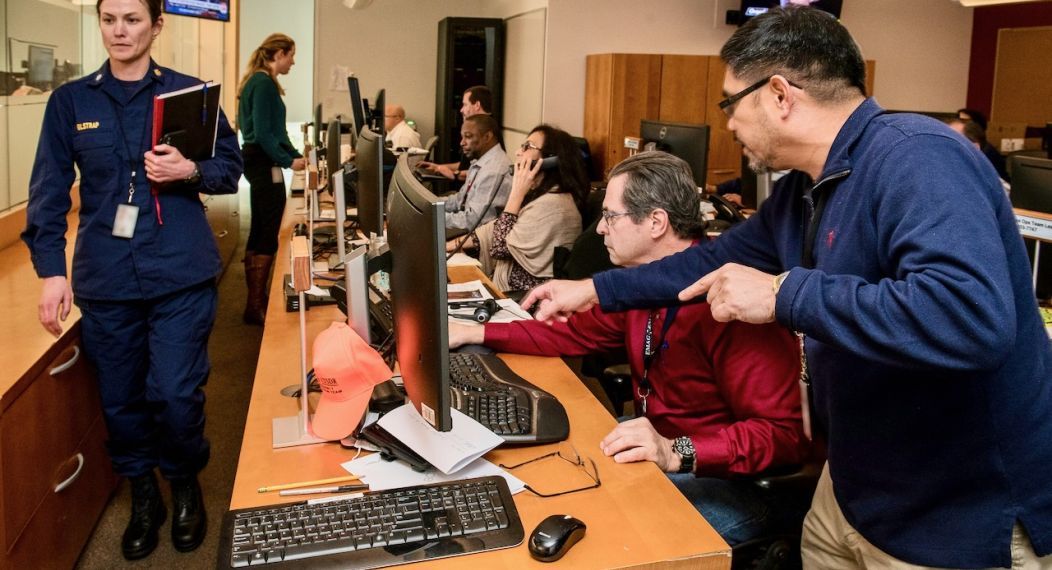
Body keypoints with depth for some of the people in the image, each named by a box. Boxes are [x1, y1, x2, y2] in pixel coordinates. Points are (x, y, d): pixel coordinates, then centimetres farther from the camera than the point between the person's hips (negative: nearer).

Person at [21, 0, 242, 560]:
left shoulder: (189, 91, 2)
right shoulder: (70, 101, 6)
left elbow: (231, 168, 6)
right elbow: (49, 190, 4)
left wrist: (190, 171, -15)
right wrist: (51, 270, -4)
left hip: (181, 274, -2)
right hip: (104, 279, 2)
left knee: (176, 394, -2)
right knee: (120, 398, 10)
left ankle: (185, 483, 26)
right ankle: (143, 494, 32)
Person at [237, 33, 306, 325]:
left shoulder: (258, 81, 16)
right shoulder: (264, 83, -15)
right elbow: (263, 132, -21)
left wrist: (296, 155, 14)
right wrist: (288, 161, -17)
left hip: (257, 161, 11)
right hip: (264, 164, -11)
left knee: (259, 233, 16)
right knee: (268, 236, -6)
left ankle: (255, 299, 25)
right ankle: (256, 306, -2)